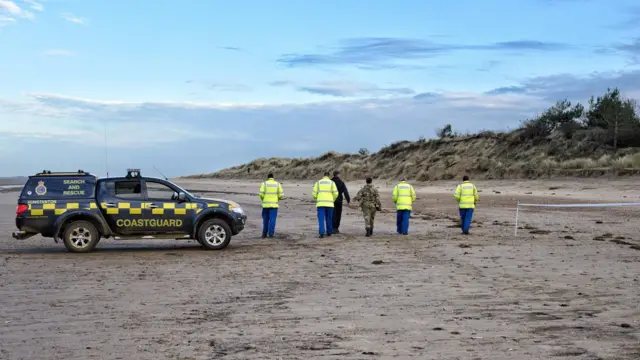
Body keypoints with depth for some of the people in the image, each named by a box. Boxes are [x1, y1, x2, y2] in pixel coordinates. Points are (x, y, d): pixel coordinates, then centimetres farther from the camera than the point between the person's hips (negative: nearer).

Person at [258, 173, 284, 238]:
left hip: (266, 204, 0)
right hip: (274, 204, 0)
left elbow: (261, 194, -7)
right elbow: (281, 195, -1)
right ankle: (270, 234, -6)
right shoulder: (278, 184, 5)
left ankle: (264, 234, 15)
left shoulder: (264, 184, 2)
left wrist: (263, 200, 12)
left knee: (265, 220, 12)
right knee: (272, 220, -1)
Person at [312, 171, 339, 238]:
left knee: (321, 219, -3)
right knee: (329, 218, 16)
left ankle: (322, 233, -17)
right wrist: (333, 200, 17)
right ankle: (329, 232, 25)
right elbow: (335, 193, -2)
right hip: (329, 203, 1)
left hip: (320, 203, -1)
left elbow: (314, 194, 2)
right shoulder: (332, 183, 6)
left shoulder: (318, 182, 8)